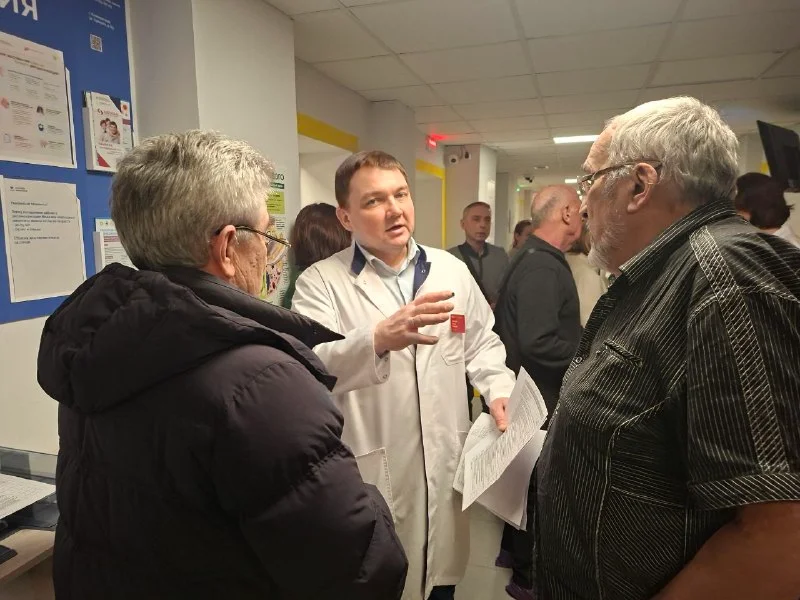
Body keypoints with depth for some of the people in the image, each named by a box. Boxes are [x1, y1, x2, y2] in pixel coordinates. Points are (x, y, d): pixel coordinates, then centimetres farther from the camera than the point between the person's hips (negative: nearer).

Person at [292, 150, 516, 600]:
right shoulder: (321, 282, -10)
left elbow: (481, 343, 14)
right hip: (370, 477, -3)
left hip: (446, 467, 4)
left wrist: (500, 389, -4)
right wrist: (379, 339, -42)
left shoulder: (452, 270, 4)